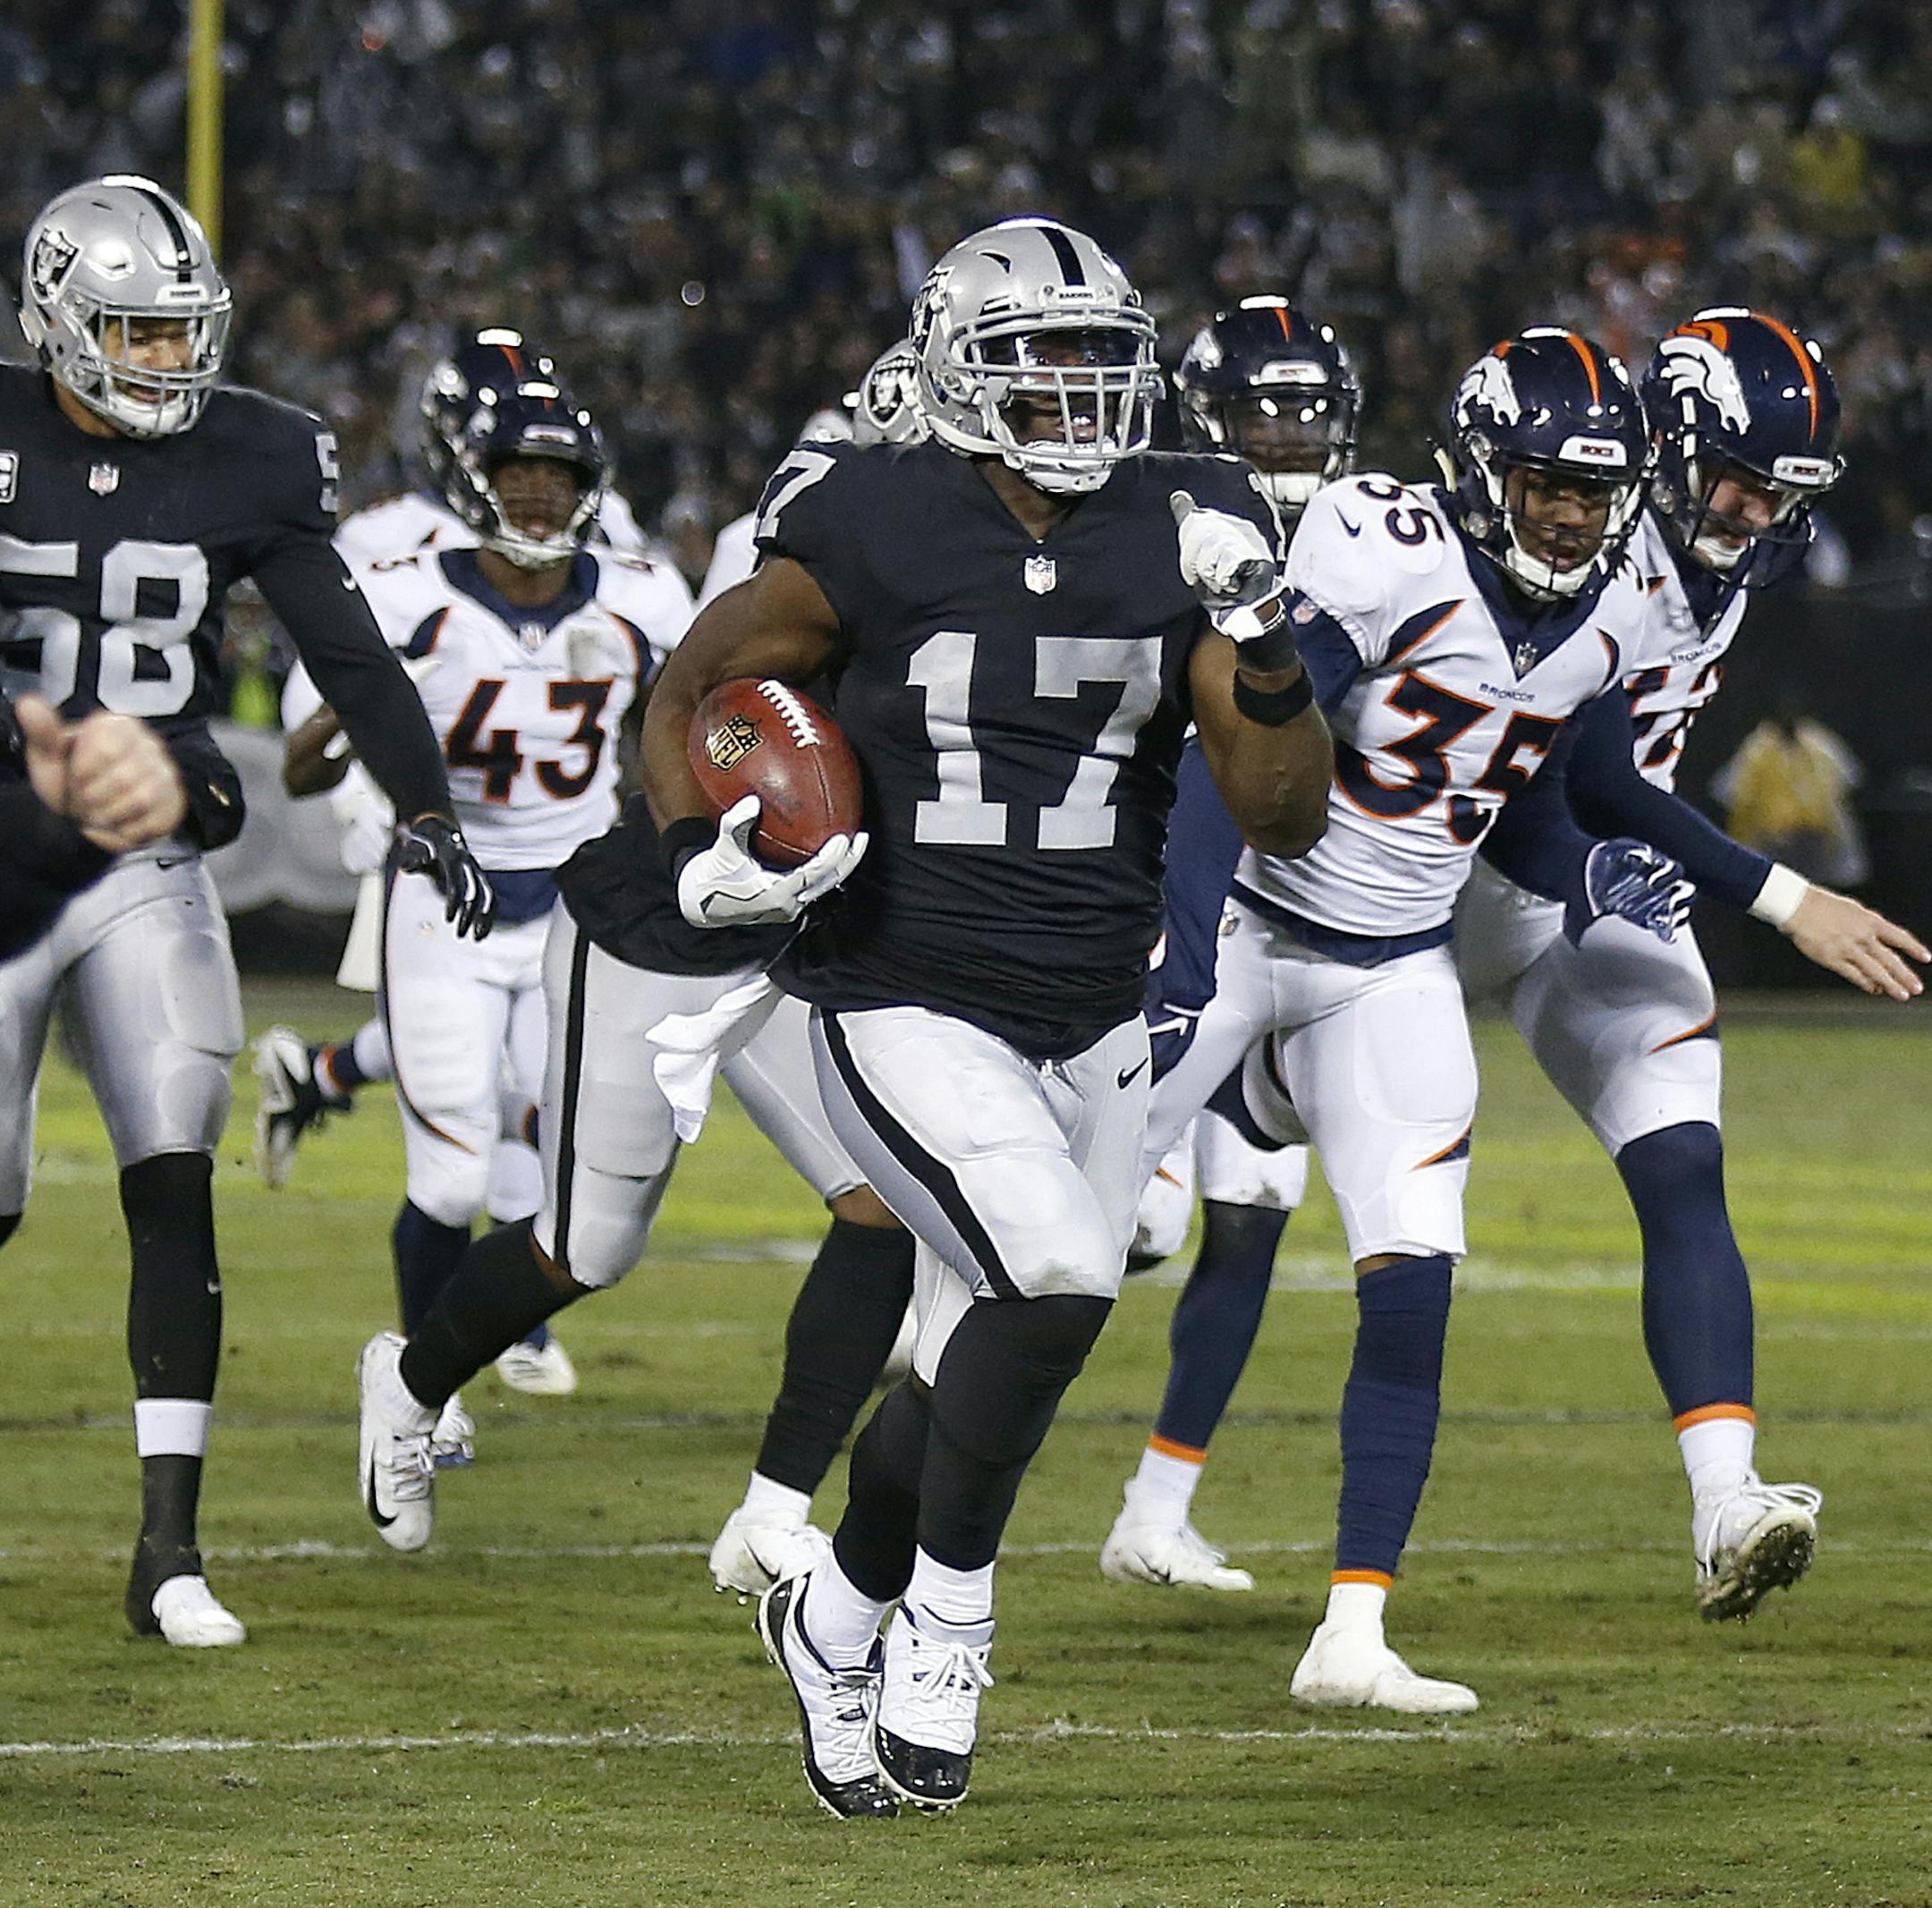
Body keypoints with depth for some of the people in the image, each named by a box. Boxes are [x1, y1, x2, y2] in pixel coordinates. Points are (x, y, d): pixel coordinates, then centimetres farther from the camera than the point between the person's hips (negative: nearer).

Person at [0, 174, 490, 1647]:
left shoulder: (243, 465, 2)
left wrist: (427, 809, -2)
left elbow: (347, 651, 6)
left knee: (177, 1190, -8)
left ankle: (170, 1548, -7)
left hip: (150, 873, 2)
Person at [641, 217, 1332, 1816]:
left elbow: (1287, 818, 1)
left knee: (981, 1371, 12)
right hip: (909, 1011, -5)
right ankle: (946, 1623, -5)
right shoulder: (874, 536, -11)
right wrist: (699, 859, -13)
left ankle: (837, 1619, 40)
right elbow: (685, 695, 4)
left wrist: (1259, 640, -15)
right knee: (1059, 1275, -25)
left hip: (1094, 1029, 5)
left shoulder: (1175, 545, 1)